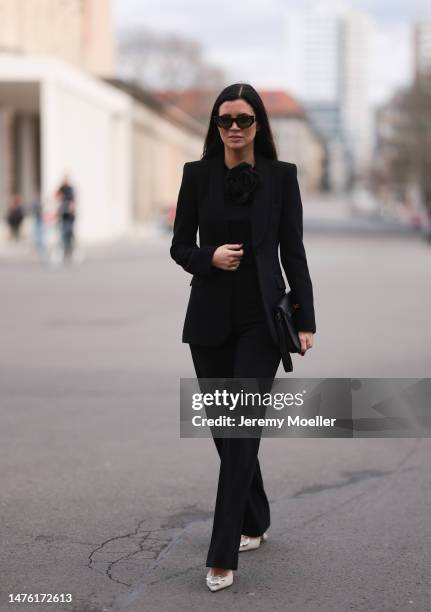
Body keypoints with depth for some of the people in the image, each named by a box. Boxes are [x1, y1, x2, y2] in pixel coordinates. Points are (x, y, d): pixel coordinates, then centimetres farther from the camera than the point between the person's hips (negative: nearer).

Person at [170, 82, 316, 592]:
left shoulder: (282, 176, 0)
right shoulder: (197, 174, 2)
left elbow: (293, 252, 1)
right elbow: (179, 246, 6)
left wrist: (306, 319, -3)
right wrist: (210, 257, -16)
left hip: (261, 319, -2)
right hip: (210, 318, 3)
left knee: (241, 429, -10)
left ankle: (222, 556, -7)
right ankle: (255, 522, 34)